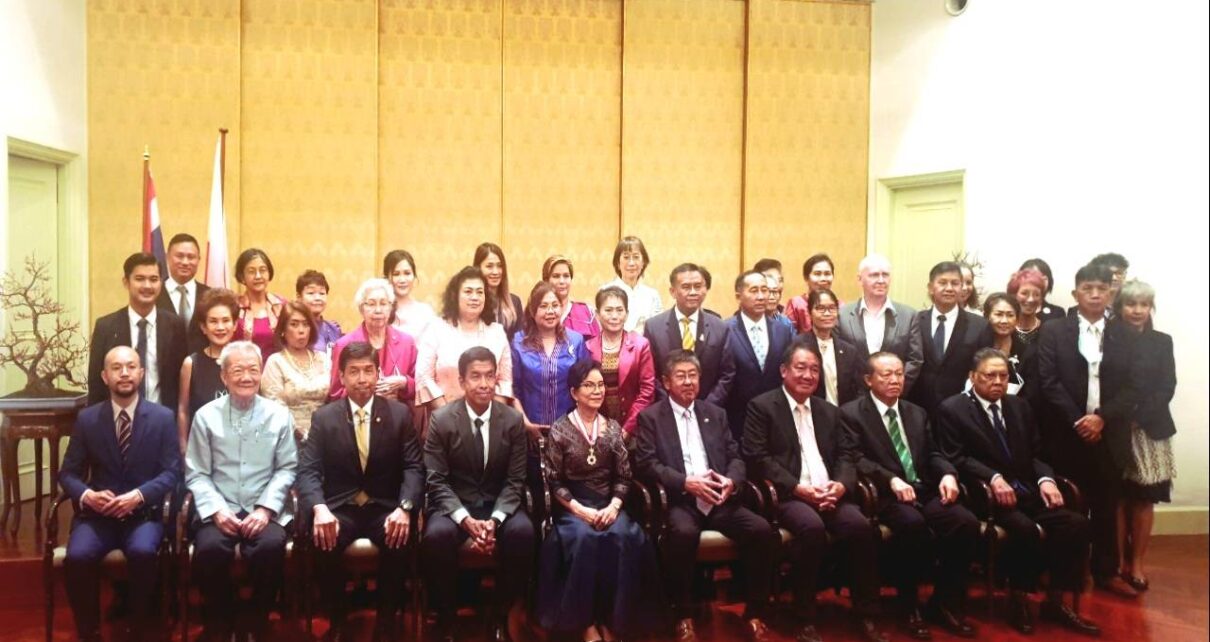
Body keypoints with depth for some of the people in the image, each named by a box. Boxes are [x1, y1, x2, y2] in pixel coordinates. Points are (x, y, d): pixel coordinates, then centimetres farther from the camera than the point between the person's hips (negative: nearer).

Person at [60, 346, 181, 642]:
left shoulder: (163, 417, 2)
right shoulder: (87, 418, 7)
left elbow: (172, 471, -2)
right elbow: (68, 472, 7)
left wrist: (138, 496, -18)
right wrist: (86, 494, -15)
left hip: (144, 513, -2)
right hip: (97, 513, 2)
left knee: (143, 552, -32)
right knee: (77, 557, -28)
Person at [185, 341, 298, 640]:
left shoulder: (279, 415, 6)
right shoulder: (206, 416, 6)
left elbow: (286, 469, 3)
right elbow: (196, 474, 3)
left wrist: (265, 508, -11)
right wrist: (217, 510, -13)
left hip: (264, 511, 0)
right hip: (220, 510, 0)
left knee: (272, 547, -31)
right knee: (209, 549, -30)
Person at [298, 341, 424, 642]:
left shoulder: (400, 414, 3)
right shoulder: (323, 417, 4)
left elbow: (413, 467, -3)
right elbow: (308, 470, -4)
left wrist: (404, 508, -22)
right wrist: (319, 508, -26)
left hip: (385, 507, 0)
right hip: (339, 507, 1)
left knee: (399, 540, -32)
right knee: (323, 540, -31)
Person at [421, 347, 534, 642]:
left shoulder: (513, 420, -1)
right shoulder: (442, 419, -6)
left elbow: (515, 480, -2)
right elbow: (436, 480, -9)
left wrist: (495, 519, -20)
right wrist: (466, 520, -23)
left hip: (498, 504, 1)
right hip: (454, 504, -1)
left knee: (523, 532, -30)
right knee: (437, 535, -33)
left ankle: (503, 613, -8)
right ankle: (445, 618, -10)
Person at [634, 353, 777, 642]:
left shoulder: (716, 414, 20)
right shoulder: (650, 417, 7)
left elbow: (736, 456, 14)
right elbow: (646, 464, -4)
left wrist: (731, 481, -9)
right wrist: (686, 482, -18)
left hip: (719, 500, 4)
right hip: (678, 500, -4)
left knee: (763, 531, -21)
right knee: (683, 533, -37)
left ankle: (755, 613, -4)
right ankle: (683, 614, -16)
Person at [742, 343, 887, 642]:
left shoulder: (829, 411, 22)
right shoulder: (761, 406, 3)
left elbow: (848, 453, 14)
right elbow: (757, 458, -7)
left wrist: (841, 485, -8)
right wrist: (799, 488, -15)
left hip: (830, 493, 5)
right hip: (787, 494, -4)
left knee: (860, 526, -24)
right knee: (812, 527, -34)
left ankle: (866, 617, -11)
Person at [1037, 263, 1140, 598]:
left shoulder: (1127, 337, 7)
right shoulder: (1053, 331, 1)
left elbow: (1133, 387, 1)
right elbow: (1048, 382, -6)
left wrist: (1102, 418, -12)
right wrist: (1077, 421, -13)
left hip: (1109, 433, 2)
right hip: (1066, 432, -2)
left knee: (1106, 505, 9)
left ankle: (1106, 571, 22)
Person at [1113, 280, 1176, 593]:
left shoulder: (1161, 342, 8)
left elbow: (1167, 388, 0)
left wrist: (1138, 417, -12)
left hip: (1150, 429, 1)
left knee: (1144, 498, 3)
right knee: (1118, 497, 2)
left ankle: (1138, 562, 12)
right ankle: (1119, 561, 11)